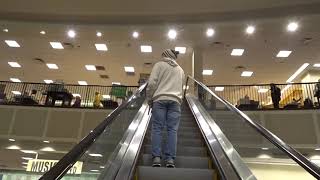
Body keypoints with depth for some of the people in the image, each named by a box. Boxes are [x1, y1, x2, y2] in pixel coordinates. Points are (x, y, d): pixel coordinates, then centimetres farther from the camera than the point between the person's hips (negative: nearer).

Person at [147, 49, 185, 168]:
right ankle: (170, 159, -7)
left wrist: (149, 99, 5)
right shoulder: (180, 69, 24)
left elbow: (152, 83, -2)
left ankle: (156, 158, -9)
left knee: (157, 128, -3)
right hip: (175, 100, 3)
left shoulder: (159, 64, 10)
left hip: (160, 99, -3)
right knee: (172, 129, -1)